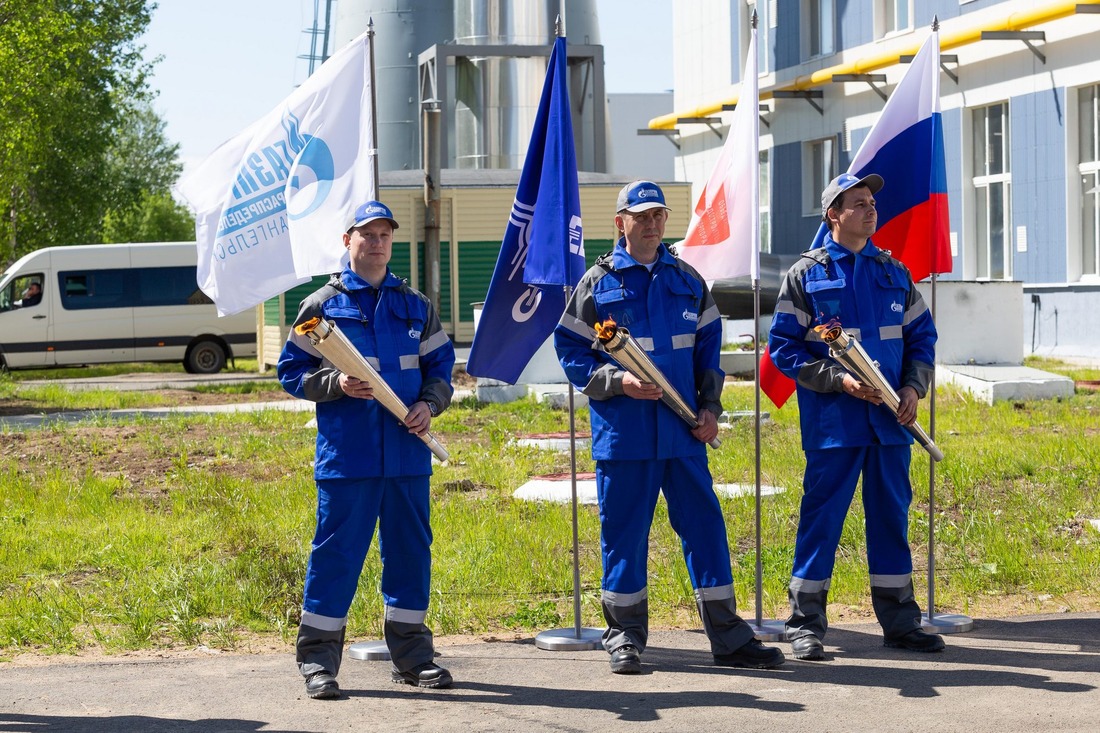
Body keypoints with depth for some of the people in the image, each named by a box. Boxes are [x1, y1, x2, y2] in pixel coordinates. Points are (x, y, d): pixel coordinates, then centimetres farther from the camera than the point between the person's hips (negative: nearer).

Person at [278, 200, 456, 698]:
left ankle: (411, 655, 19)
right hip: (347, 453, -3)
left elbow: (441, 366, 16)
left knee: (410, 548, 8)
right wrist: (335, 385, -14)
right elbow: (292, 372, 4)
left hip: (408, 451, 4)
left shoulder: (416, 306, 13)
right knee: (337, 550, -2)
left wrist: (430, 404, -4)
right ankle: (318, 658, 6)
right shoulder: (322, 305, 4)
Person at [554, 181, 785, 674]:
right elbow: (571, 352, 1)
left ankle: (728, 636, 9)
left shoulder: (687, 281, 12)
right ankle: (625, 638, 13)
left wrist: (710, 407, 5)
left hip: (683, 430, 3)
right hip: (622, 431, -3)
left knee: (704, 523, 3)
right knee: (623, 531, 2)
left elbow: (709, 349, 16)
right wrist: (618, 381, -14)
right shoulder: (597, 283, 2)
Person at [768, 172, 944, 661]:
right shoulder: (806, 275, -1)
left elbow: (922, 336, 16)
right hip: (832, 420, -4)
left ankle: (899, 621, 19)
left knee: (891, 515, 10)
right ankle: (806, 625, 5)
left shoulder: (894, 273, 12)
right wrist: (839, 380, -15)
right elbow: (784, 346, -4)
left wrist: (914, 387, -1)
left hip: (891, 420, 4)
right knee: (821, 516, -2)